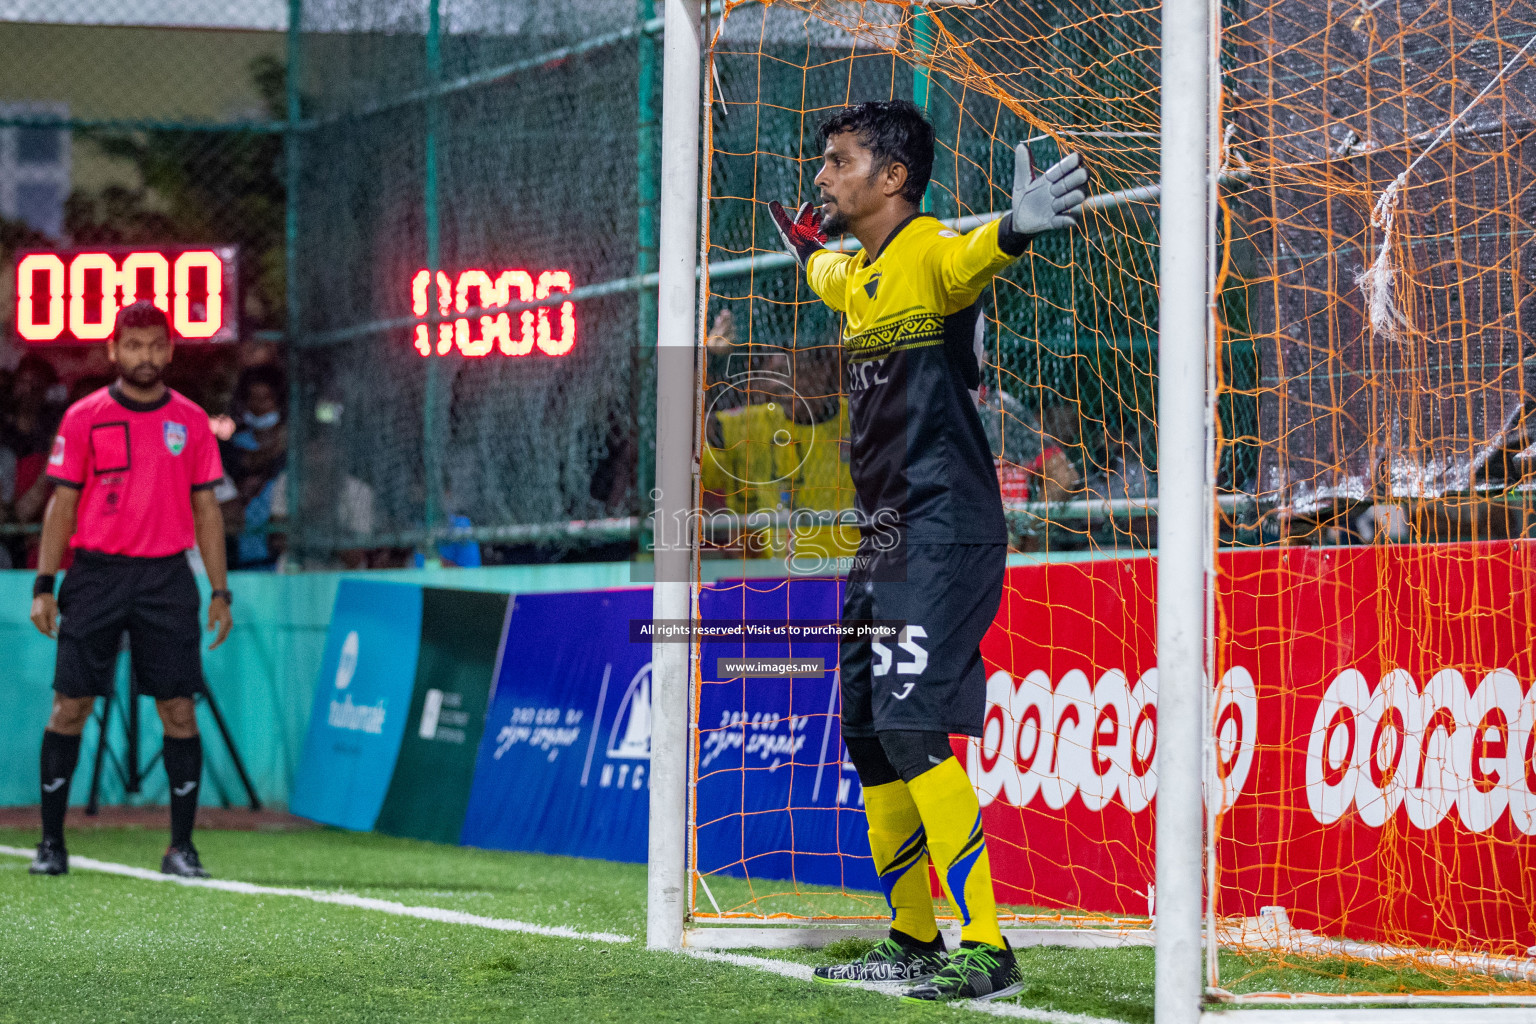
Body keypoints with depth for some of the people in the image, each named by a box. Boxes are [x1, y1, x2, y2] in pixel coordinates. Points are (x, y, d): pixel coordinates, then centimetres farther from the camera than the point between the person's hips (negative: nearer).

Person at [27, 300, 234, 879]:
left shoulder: (191, 421, 8)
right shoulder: (84, 418, 3)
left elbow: (206, 509, 11)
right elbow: (62, 504, 4)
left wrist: (220, 591, 6)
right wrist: (44, 585, -3)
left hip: (167, 578, 1)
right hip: (96, 574, -1)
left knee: (179, 711, -3)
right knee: (70, 706, -3)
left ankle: (181, 848, 3)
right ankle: (51, 842, 5)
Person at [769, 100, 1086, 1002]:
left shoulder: (932, 254, -12)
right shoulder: (858, 276, 16)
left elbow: (968, 257, -38)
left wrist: (1018, 227, -59)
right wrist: (805, 242, 62)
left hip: (944, 534, -10)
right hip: (884, 540, 10)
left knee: (915, 728, -18)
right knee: (869, 734, 12)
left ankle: (986, 951, -20)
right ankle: (914, 943, 23)